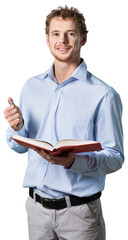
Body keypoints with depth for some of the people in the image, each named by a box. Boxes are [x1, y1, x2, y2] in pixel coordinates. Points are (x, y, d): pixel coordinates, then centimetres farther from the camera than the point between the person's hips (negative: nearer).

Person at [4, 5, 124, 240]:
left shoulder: (103, 95, -11)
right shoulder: (31, 86, 5)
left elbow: (115, 158, -12)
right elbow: (19, 146, 11)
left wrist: (74, 162, -27)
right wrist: (17, 127, -10)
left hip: (79, 210, -4)